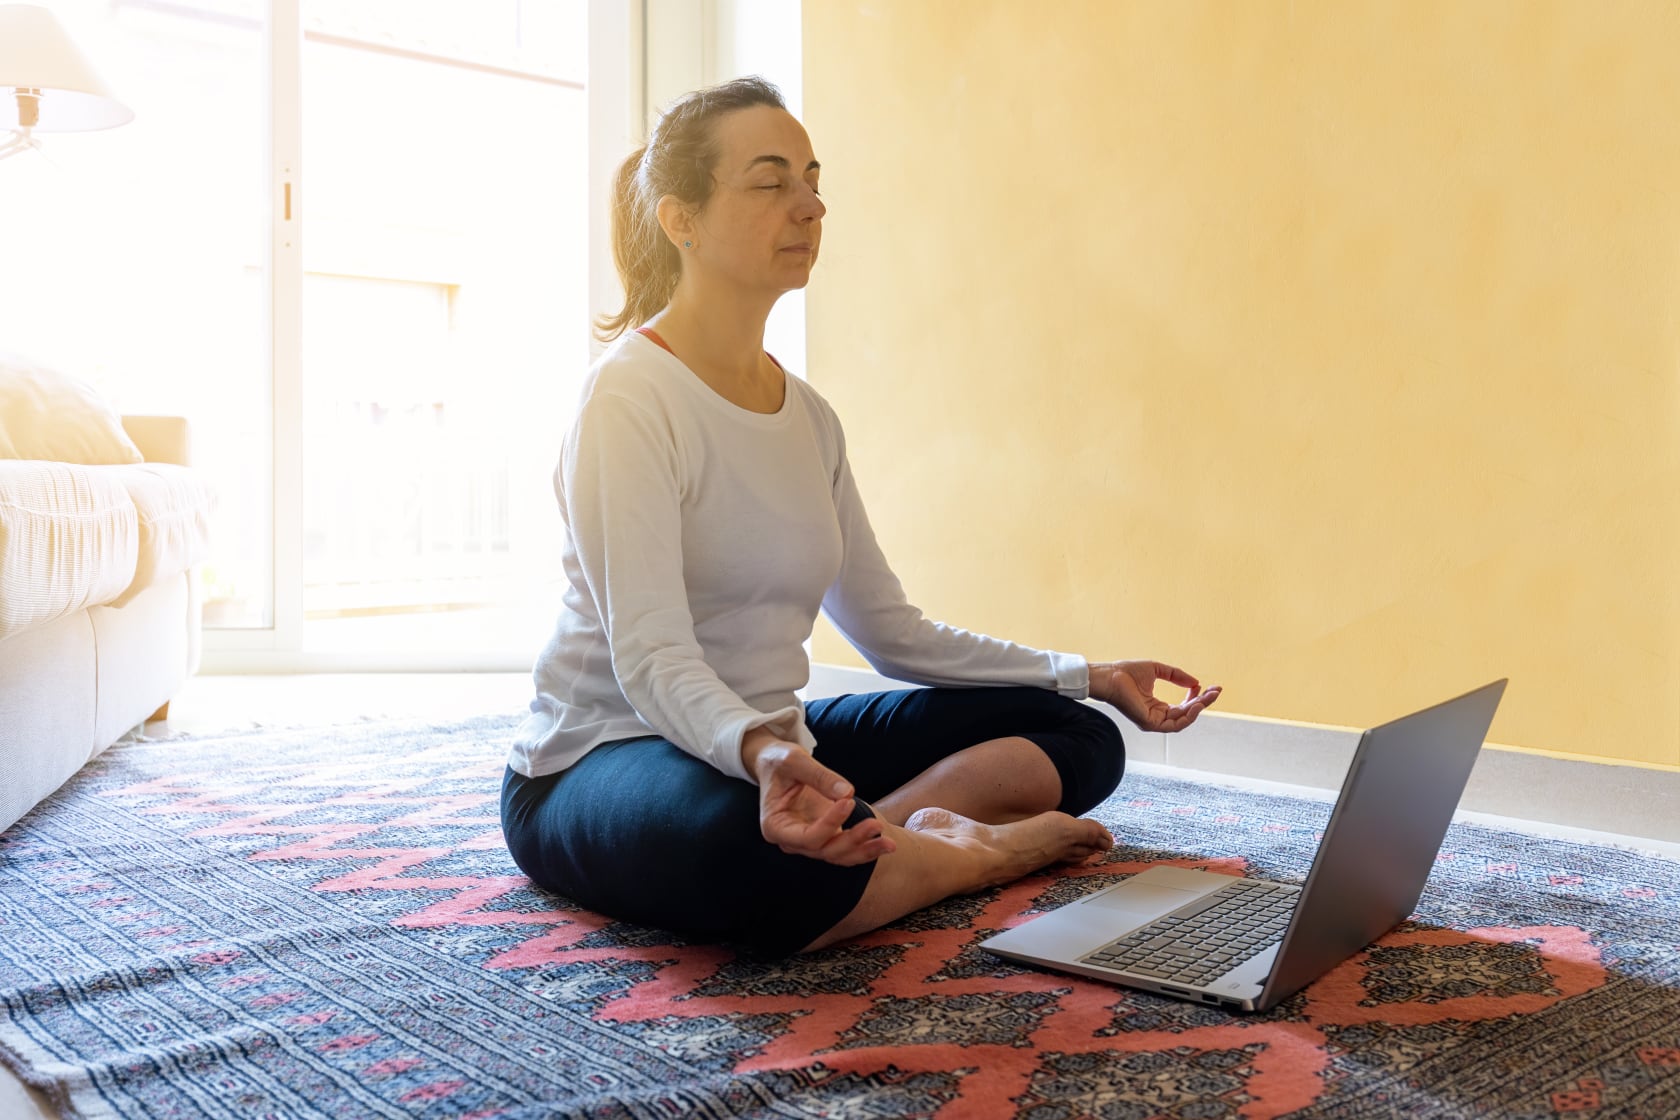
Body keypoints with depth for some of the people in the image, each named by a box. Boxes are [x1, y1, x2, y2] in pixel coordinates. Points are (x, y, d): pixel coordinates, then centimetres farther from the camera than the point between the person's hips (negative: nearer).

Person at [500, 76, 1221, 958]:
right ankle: (975, 850, -13)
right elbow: (651, 658, -25)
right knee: (763, 855, -42)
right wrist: (759, 752, -46)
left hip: (778, 747, 7)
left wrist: (1089, 678, 8)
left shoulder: (808, 415, 9)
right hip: (600, 760, -7)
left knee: (1077, 737, 0)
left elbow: (893, 634, 12)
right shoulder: (631, 397, -15)